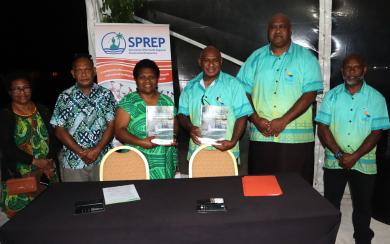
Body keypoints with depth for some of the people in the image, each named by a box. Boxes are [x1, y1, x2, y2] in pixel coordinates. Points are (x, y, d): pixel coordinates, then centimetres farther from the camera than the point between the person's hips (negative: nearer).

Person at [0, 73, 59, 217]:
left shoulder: (43, 111, 8)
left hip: (48, 172, 3)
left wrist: (50, 162, -9)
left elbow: (53, 137, 5)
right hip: (19, 175, -2)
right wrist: (35, 162, -16)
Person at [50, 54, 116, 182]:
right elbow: (59, 130, -1)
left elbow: (112, 125, -2)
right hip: (74, 162, 0)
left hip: (103, 159, 0)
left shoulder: (106, 94, 2)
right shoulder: (65, 97, 2)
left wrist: (97, 150, -13)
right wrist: (81, 152, -10)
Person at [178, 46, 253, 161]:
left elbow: (242, 115, -3)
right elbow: (182, 113, 12)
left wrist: (233, 142, -16)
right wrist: (190, 128, -9)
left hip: (225, 151, -2)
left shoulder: (232, 84, 0)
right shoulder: (191, 86, 10)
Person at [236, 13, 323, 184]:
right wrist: (256, 120, -8)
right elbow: (244, 92, 6)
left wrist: (283, 121, -14)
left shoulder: (305, 57, 3)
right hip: (260, 136, 2)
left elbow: (310, 93, -6)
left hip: (297, 138, -2)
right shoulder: (256, 58, 11)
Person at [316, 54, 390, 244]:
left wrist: (354, 157, -14)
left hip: (364, 163, 0)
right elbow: (322, 128, -3)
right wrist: (339, 154, -12)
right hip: (334, 161, 1)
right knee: (330, 205, 8)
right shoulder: (332, 95, 2)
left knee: (362, 206, 12)